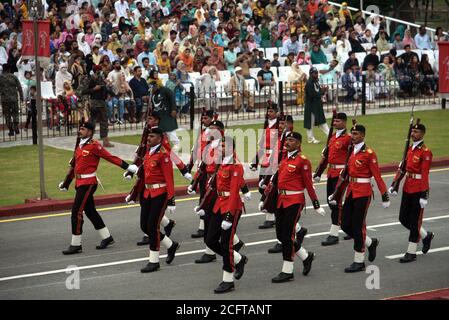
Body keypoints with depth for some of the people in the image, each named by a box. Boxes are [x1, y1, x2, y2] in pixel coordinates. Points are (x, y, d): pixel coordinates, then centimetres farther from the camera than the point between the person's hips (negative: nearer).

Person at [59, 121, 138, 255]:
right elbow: (75, 165, 22)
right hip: (80, 183, 9)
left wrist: (128, 167, -16)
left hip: (88, 183, -9)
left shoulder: (94, 145, -13)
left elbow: (111, 158, -13)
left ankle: (76, 245, -4)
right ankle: (107, 237, 26)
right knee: (90, 211, 15)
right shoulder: (80, 146, 13)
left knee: (76, 211, -9)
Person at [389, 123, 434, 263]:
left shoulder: (425, 152, -14)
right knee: (403, 219, 10)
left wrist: (424, 195, -21)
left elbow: (425, 174, -18)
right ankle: (426, 236, 31)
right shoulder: (410, 149, 10)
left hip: (418, 189, -8)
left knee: (415, 220, -1)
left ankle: (411, 253, 7)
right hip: (407, 187, 8)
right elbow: (403, 167, 14)